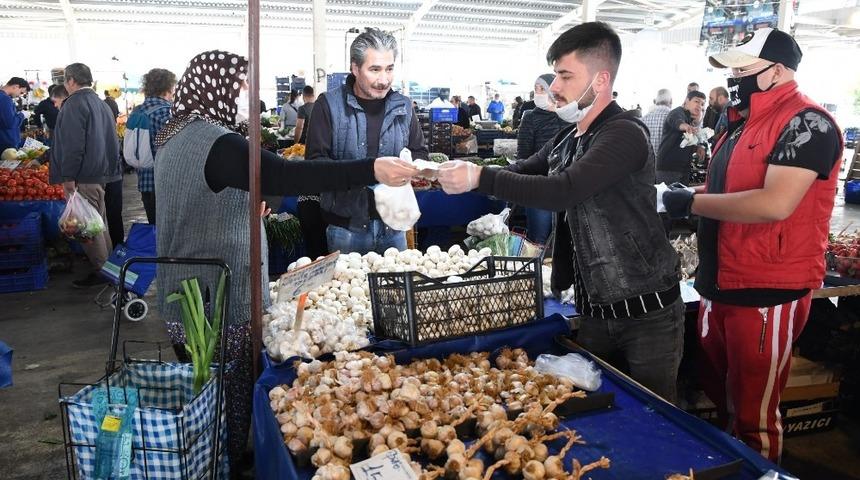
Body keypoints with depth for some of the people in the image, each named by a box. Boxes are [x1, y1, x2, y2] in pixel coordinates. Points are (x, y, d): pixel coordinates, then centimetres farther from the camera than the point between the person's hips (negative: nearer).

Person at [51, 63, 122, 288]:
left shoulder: (74, 104, -14)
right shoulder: (101, 103, 14)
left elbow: (73, 144, -21)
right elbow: (112, 140, 20)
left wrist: (68, 177, -19)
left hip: (84, 176, -10)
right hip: (101, 172, 10)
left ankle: (101, 271, 2)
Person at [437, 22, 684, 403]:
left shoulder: (624, 134, -19)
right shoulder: (567, 140, 8)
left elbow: (561, 191, -32)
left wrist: (479, 178, -29)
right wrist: (459, 176, -6)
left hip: (647, 312, -7)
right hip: (594, 310, 7)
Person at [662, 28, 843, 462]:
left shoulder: (806, 123, -15)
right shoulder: (743, 121, 12)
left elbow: (774, 203, -27)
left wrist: (693, 202, -18)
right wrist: (684, 201, 3)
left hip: (767, 295, -9)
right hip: (719, 286, 9)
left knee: (753, 417, 5)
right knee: (717, 398, 22)